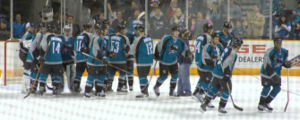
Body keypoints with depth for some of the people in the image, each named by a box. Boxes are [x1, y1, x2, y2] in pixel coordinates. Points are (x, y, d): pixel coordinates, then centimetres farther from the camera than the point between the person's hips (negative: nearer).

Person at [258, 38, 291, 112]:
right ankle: (261, 104, 6)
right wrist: (273, 76, -31)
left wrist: (287, 64, -13)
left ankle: (267, 103, 20)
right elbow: (267, 67, -26)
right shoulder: (270, 52, -26)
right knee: (267, 88, -10)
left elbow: (284, 61, 12)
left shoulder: (284, 52, -5)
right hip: (266, 72, -7)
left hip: (276, 72, 7)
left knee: (277, 88, 4)